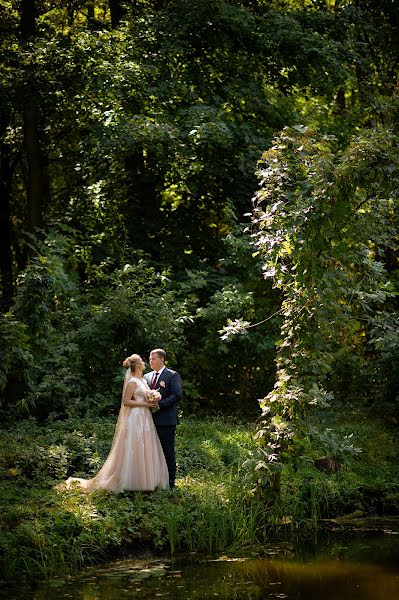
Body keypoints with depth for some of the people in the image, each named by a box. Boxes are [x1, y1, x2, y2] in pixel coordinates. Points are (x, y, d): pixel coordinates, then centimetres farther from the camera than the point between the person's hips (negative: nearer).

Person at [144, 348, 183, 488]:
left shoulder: (172, 376, -3)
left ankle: (170, 480, 5)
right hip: (151, 419, 6)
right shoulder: (147, 377, 16)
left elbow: (178, 395, -12)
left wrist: (160, 404, -18)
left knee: (168, 451, -1)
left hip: (166, 420, -6)